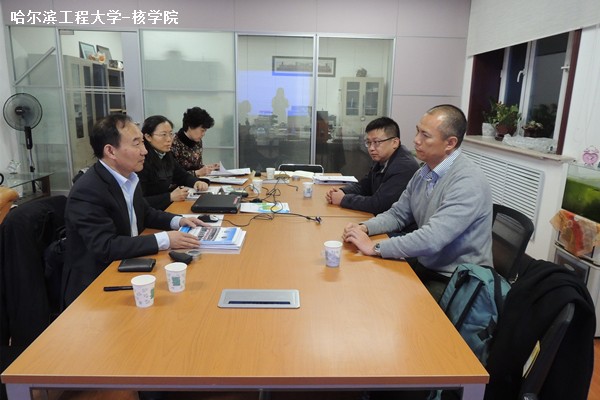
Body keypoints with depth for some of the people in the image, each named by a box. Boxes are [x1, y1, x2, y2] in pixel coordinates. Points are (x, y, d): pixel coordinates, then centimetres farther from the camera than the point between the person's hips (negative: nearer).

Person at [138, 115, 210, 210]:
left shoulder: (166, 155, 6)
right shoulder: (141, 161, -19)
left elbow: (183, 176, 17)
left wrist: (197, 182, -4)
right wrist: (170, 197, -26)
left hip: (170, 207, 8)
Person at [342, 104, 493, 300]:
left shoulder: (468, 181, -23)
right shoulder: (423, 173, 3)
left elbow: (432, 239, -31)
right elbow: (397, 215, 11)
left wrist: (374, 247, -25)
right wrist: (365, 228, -9)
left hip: (458, 282, -7)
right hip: (424, 265, 7)